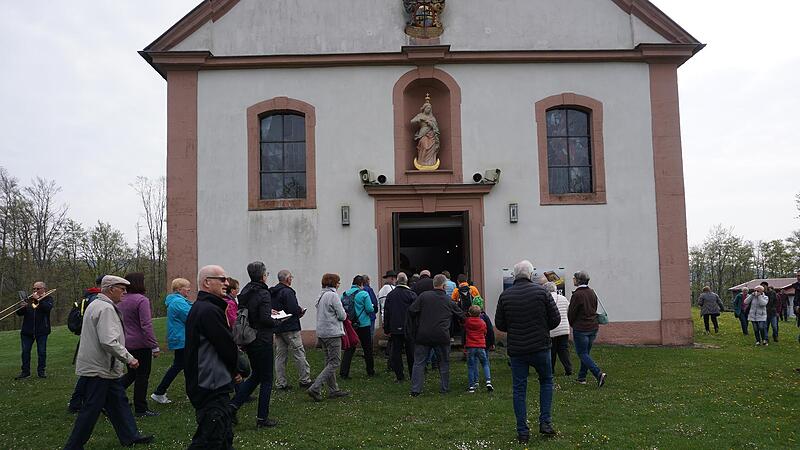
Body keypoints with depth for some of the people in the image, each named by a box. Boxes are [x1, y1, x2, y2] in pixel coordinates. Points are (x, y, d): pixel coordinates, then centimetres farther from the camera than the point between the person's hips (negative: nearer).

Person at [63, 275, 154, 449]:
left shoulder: (95, 304, 14)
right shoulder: (106, 308, -21)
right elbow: (109, 341, -30)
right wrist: (129, 359, -22)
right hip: (99, 368, -11)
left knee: (118, 401, 15)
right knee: (92, 409, -1)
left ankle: (130, 436, 23)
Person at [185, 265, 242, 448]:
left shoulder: (198, 308, 16)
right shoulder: (209, 310, -19)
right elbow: (228, 347, -16)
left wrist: (233, 370, 7)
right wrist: (238, 369, 3)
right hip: (212, 389, -11)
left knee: (225, 438, 18)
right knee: (210, 441, -6)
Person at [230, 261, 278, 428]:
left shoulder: (245, 292, 7)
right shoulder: (263, 293, -17)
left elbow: (243, 313, 13)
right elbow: (265, 319, -24)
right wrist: (276, 321, -4)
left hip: (248, 339, 8)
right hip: (262, 341, -8)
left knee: (256, 375, 21)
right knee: (266, 379, 4)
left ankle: (234, 404, 12)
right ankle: (262, 418, 10)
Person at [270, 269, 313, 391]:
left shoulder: (272, 293, 12)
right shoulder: (288, 292, -15)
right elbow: (293, 309, -23)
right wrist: (301, 311, -1)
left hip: (277, 328, 8)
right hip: (290, 328, -8)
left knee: (280, 356, 9)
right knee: (299, 354, 0)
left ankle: (280, 383, 11)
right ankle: (304, 380, 4)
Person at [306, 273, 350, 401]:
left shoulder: (321, 295, 12)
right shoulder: (333, 295, -14)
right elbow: (342, 315, -15)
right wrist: (344, 315, 8)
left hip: (321, 332, 9)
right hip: (332, 333, -9)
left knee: (329, 362, 15)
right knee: (335, 362, -5)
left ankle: (333, 390, 19)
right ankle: (315, 388, -11)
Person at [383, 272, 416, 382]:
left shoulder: (390, 295, 1)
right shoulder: (411, 294, -7)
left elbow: (386, 313, 5)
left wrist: (386, 329, 11)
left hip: (395, 329, 1)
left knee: (396, 352, 6)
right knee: (411, 352, 7)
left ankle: (399, 376, 7)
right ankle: (414, 375, 13)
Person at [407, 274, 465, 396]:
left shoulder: (423, 296, -1)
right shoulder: (449, 301, 5)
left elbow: (411, 311, -6)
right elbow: (461, 316, 15)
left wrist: (413, 330, 6)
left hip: (423, 336, 0)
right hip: (442, 337, 0)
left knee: (419, 362, 6)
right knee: (444, 363, 15)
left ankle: (415, 390, 2)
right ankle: (444, 388, 19)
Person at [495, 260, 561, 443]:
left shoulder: (505, 295, -3)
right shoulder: (541, 291, -7)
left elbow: (499, 324, 2)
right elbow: (556, 319, -4)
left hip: (516, 350, 1)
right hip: (540, 347, -1)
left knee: (519, 389, 8)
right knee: (546, 381, 20)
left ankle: (522, 431, 11)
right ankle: (545, 422, 13)